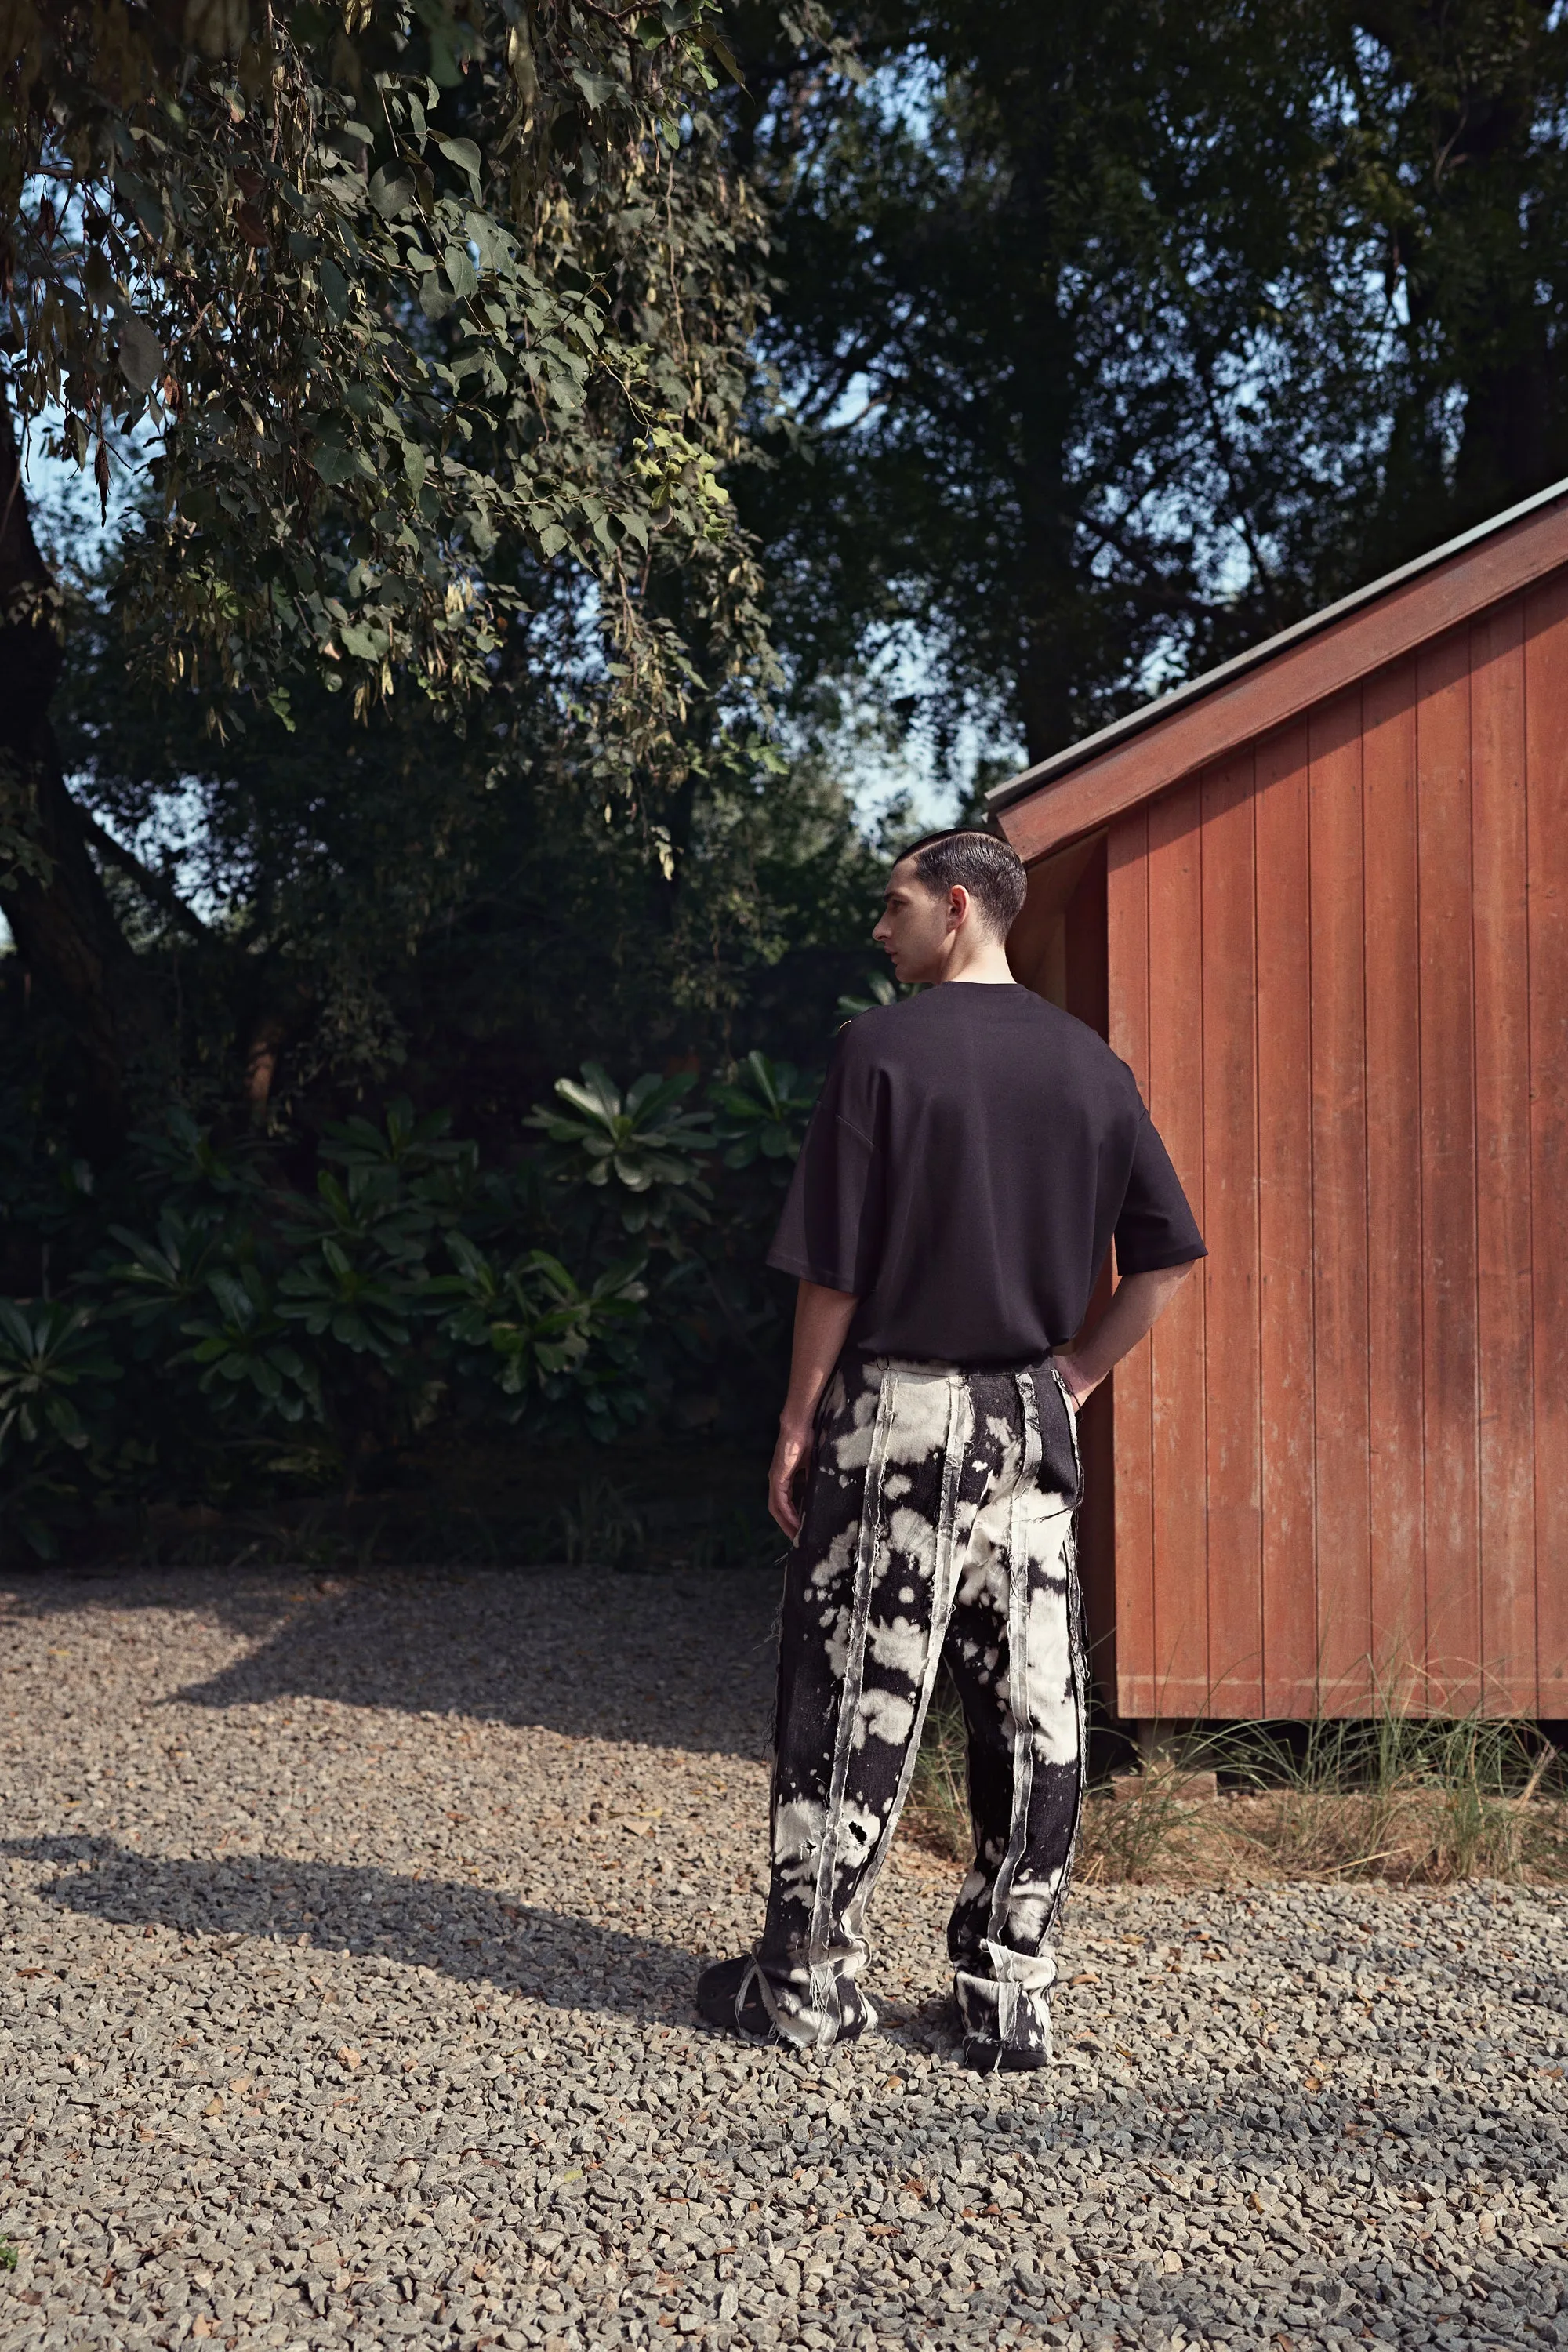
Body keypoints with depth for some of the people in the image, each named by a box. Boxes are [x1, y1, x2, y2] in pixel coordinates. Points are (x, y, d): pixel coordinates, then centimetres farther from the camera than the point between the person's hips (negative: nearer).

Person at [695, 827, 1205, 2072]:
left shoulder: (884, 1048, -8)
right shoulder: (1092, 1063, 6)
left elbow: (833, 1266, -9)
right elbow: (1166, 1259, 5)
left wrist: (797, 1424, -1)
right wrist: (1070, 1378, 11)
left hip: (896, 1412, -4)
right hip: (1032, 1429, 5)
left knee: (855, 1706, 3)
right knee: (1034, 1709, 8)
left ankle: (808, 1982, 13)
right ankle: (1013, 1993, 16)